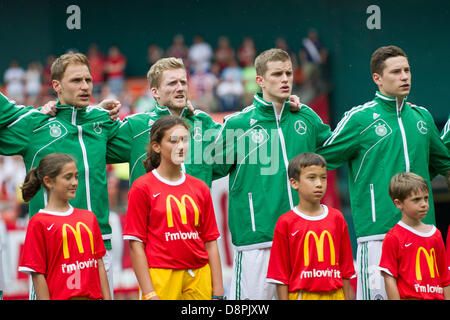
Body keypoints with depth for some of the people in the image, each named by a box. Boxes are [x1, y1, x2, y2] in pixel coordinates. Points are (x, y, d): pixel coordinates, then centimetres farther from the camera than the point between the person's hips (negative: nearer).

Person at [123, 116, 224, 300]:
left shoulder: (200, 188, 10)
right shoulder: (142, 187, -1)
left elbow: (210, 242, 9)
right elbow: (136, 245, -4)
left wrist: (218, 293, 3)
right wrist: (149, 294, -11)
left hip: (200, 277, 4)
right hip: (161, 276, -4)